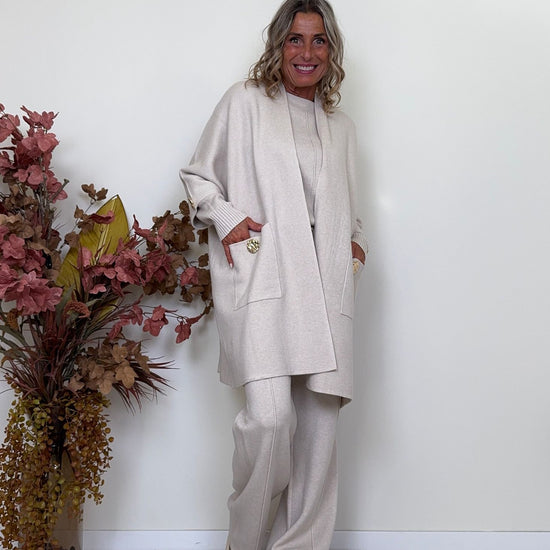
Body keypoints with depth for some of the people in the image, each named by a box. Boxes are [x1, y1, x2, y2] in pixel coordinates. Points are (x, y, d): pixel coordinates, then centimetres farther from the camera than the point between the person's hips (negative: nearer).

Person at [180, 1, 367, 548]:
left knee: (320, 423, 1)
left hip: (323, 285, 5)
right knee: (269, 414, -19)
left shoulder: (341, 128, 24)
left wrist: (356, 241, 13)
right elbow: (197, 174, 13)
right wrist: (224, 217, -5)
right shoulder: (244, 102, 11)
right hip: (259, 277, -5)